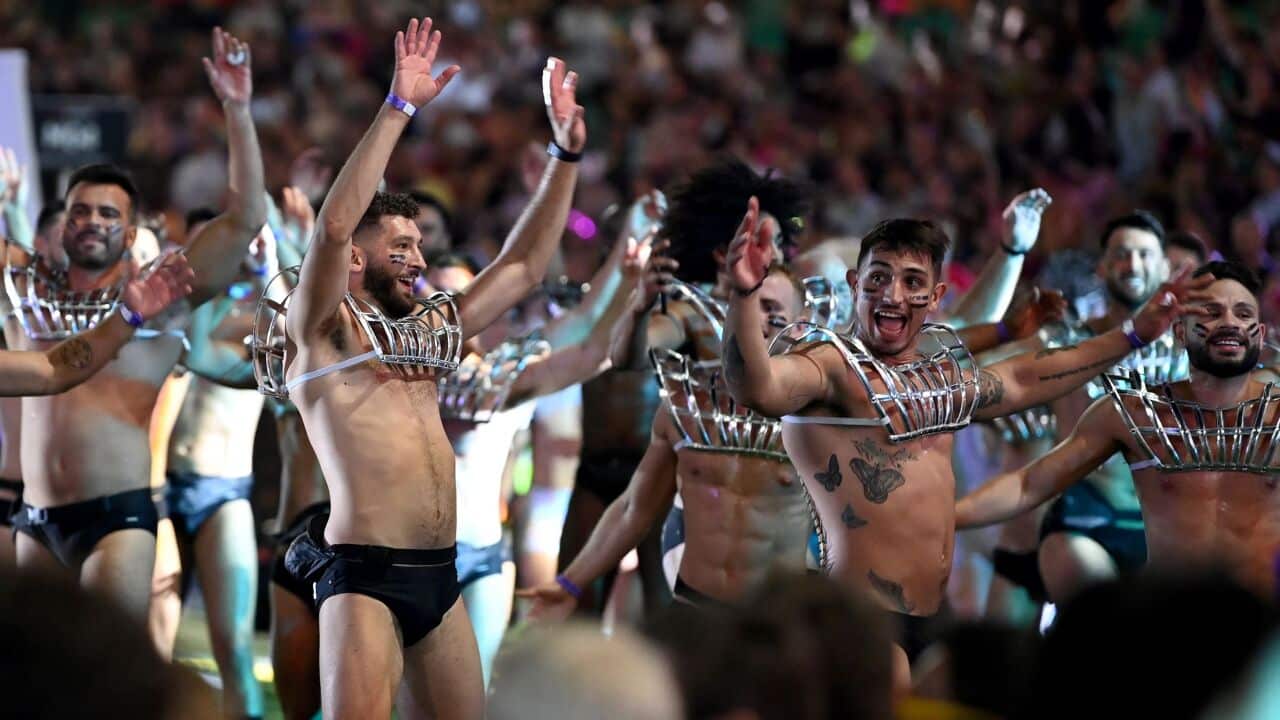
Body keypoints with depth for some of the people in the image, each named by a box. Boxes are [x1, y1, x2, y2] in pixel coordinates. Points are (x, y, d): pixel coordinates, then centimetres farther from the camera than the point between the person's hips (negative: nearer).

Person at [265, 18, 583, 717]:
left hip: (439, 578, 7)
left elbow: (524, 266, 26)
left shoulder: (431, 329, 21)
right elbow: (333, 225, -15)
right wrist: (399, 107, -17)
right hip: (364, 573, -7)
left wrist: (565, 154, 19)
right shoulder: (320, 331, 2)